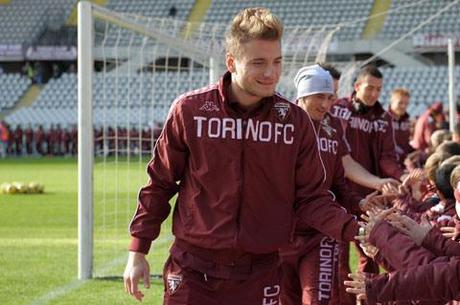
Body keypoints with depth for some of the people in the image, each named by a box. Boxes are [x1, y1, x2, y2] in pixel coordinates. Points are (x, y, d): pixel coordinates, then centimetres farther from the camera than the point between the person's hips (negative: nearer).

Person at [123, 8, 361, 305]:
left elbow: (311, 197, 2)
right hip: (193, 272, -1)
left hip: (260, 275, 1)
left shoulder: (295, 121, -1)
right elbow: (160, 184, 5)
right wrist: (137, 251, 4)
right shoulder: (190, 110, -4)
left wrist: (354, 229, -15)